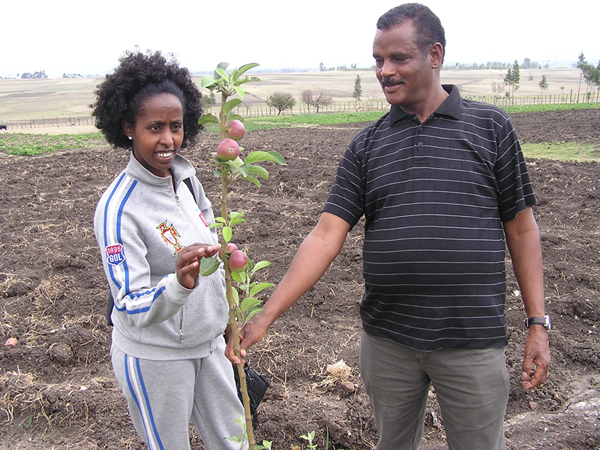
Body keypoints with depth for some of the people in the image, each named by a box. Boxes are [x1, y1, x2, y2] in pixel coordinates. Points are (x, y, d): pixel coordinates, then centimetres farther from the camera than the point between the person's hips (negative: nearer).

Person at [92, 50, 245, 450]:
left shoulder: (186, 176, -3)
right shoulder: (118, 208, -25)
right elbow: (133, 309, -26)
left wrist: (224, 316, 16)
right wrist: (179, 284, -46)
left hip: (208, 342, 7)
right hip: (154, 356, -6)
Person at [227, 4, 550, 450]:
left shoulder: (490, 126, -1)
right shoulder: (367, 145, 2)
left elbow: (521, 228, 2)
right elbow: (326, 236, -5)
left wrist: (538, 324, -2)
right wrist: (264, 318, -13)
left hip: (473, 341, -2)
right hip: (386, 341, 2)